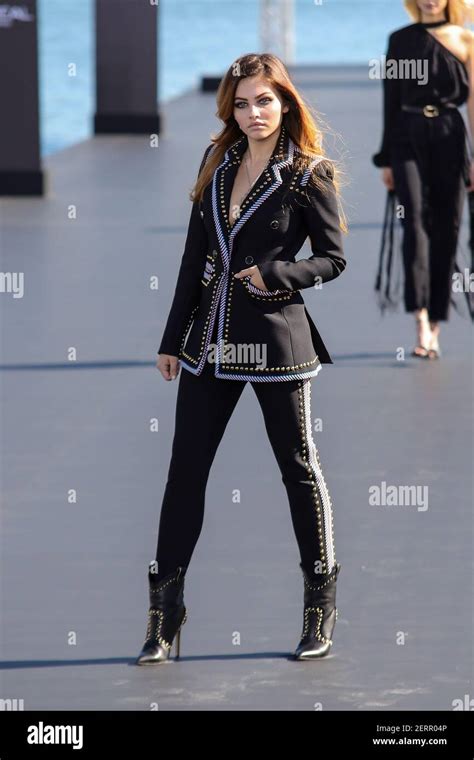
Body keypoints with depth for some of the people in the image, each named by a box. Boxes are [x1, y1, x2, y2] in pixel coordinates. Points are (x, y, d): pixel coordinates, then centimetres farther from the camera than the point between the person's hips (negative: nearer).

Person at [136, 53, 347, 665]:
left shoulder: (308, 174, -5)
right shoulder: (217, 163, 9)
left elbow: (332, 259, -1)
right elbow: (195, 255, 13)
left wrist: (273, 275, -17)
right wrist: (173, 339, 13)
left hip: (276, 339, -5)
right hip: (211, 339, 5)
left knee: (298, 465, 5)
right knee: (185, 469, 4)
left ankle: (320, 604, 17)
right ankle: (164, 608, 10)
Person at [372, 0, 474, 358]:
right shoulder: (400, 40, 9)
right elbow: (391, 102, 11)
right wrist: (387, 159, 9)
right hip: (408, 140, 0)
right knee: (414, 221, -16)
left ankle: (435, 328, 9)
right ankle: (422, 322, -25)